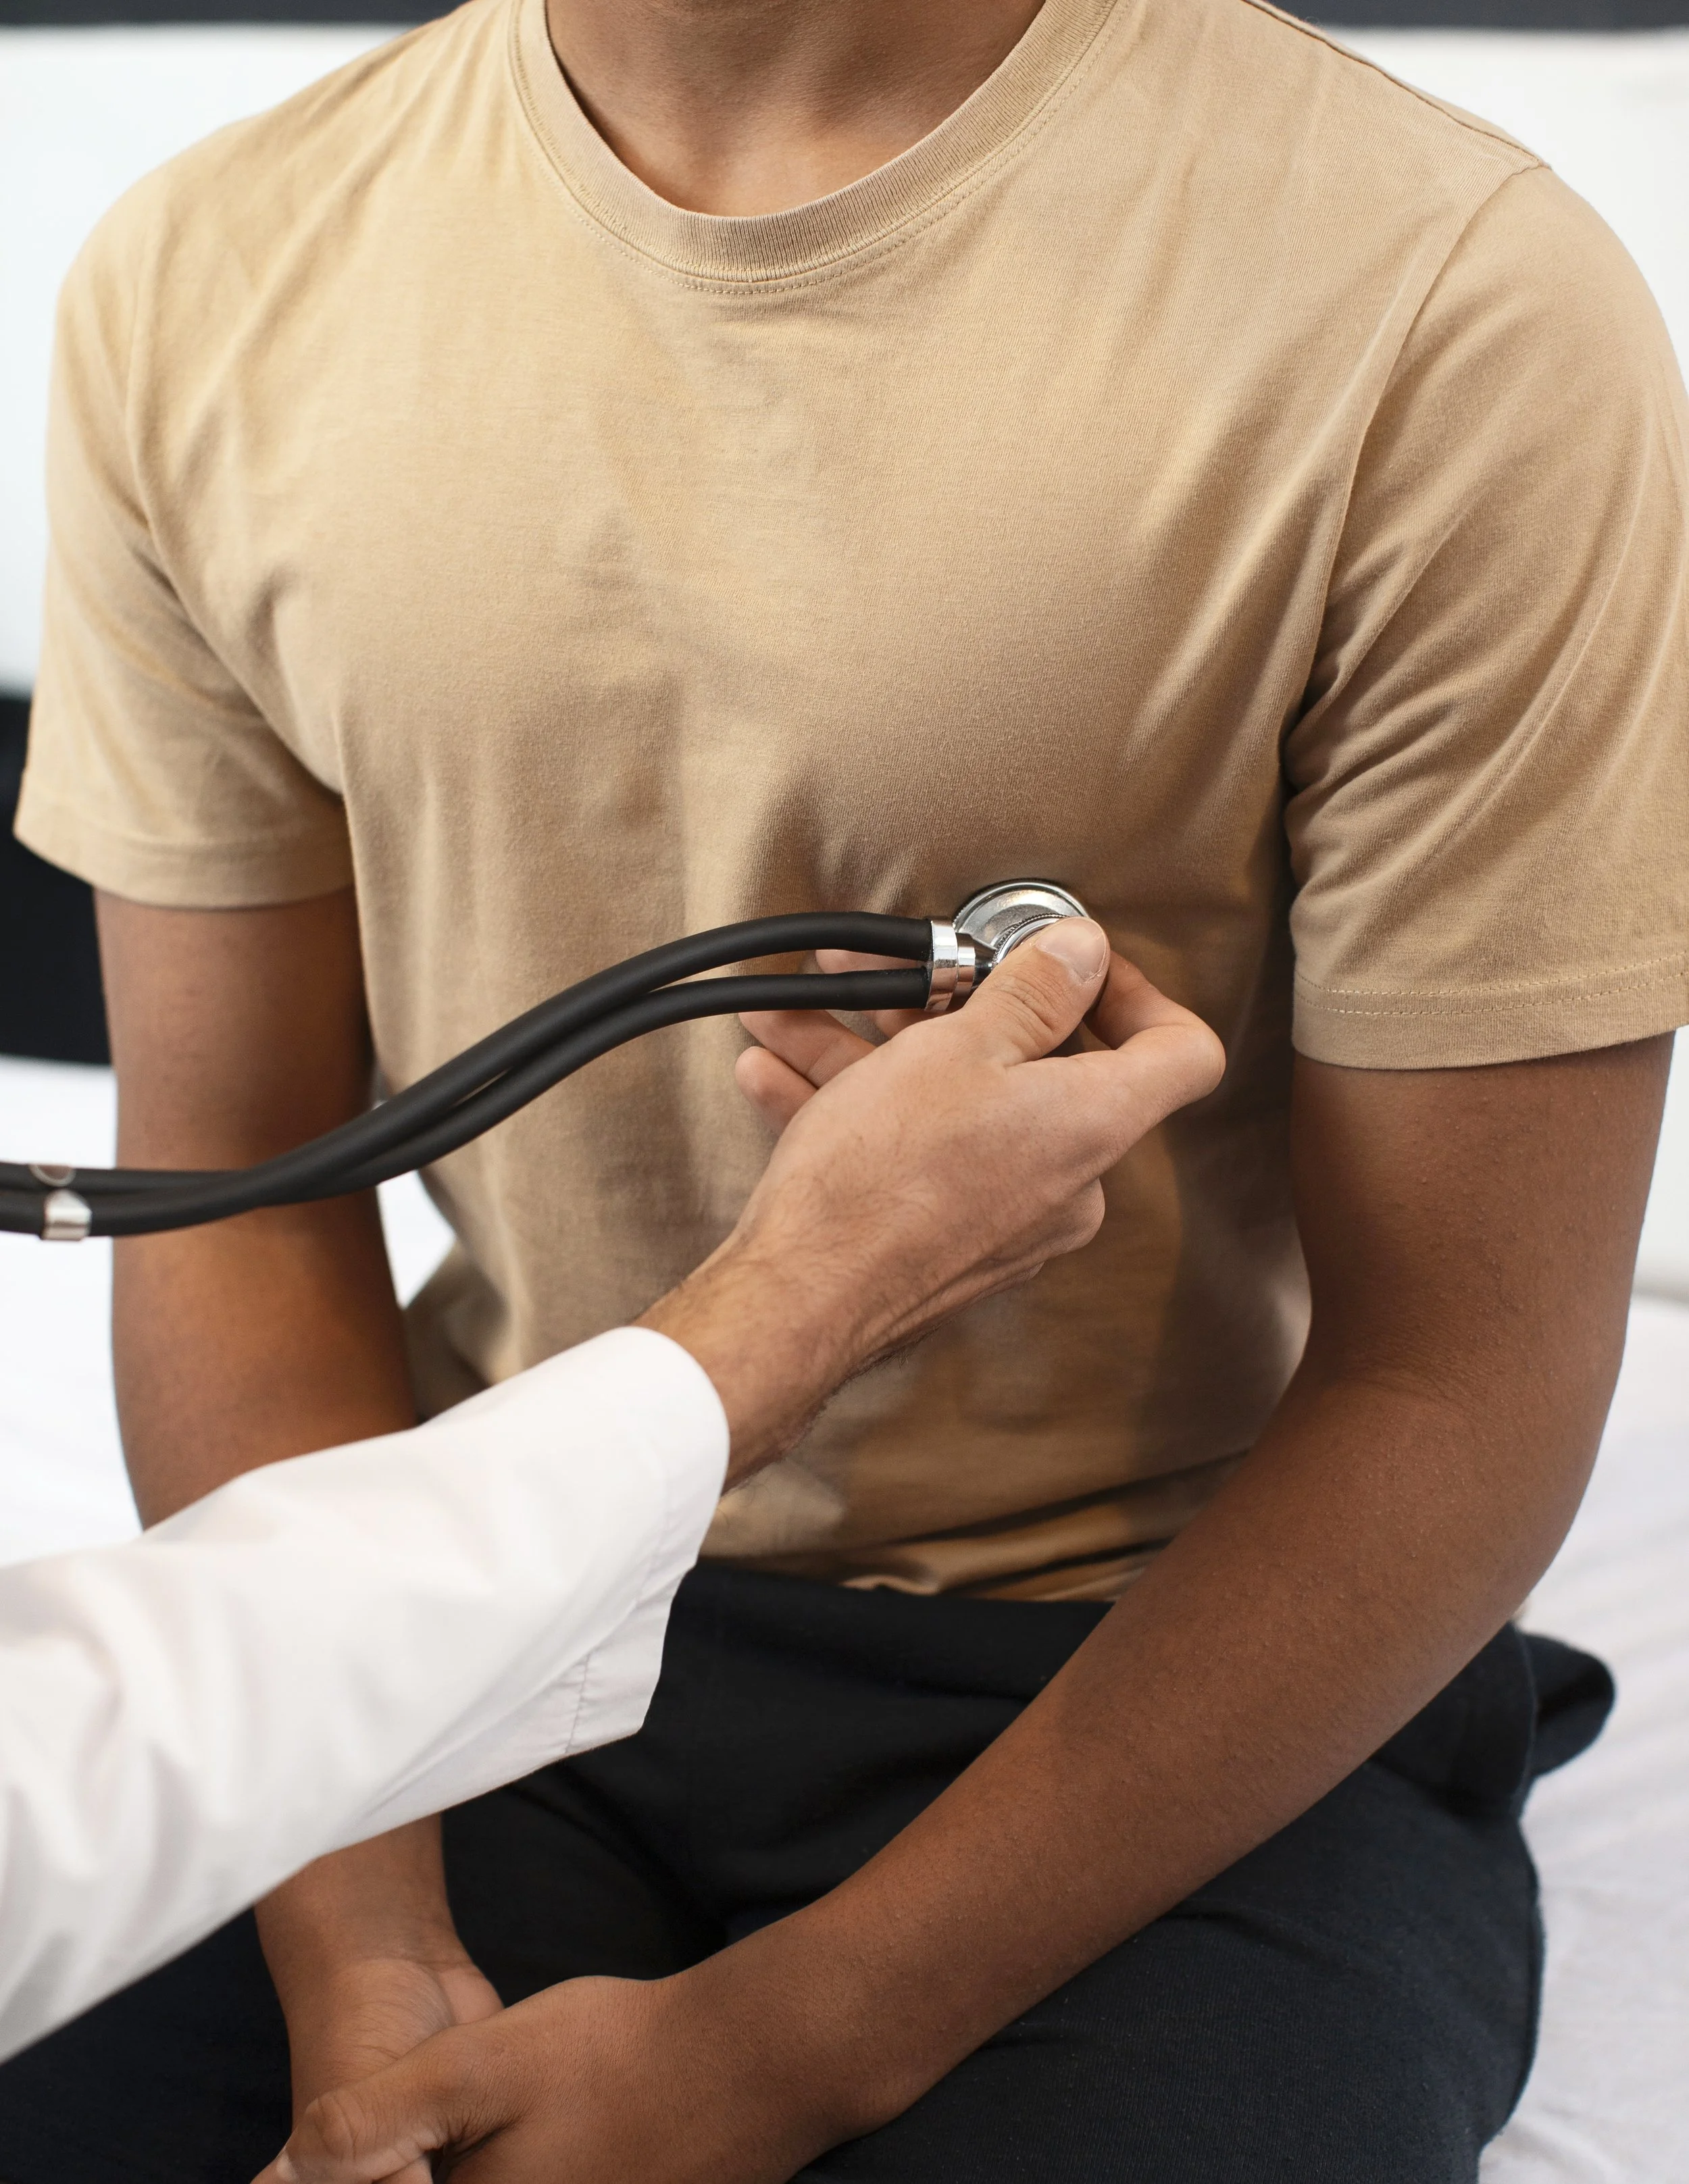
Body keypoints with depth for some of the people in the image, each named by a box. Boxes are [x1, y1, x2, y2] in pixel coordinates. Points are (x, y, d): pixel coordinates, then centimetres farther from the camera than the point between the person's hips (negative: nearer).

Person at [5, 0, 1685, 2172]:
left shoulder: (1453, 310, -17)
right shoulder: (203, 281, -2)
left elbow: (1463, 1391, -13)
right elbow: (235, 1183, 1)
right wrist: (363, 1956, -11)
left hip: (1203, 1704, -2)